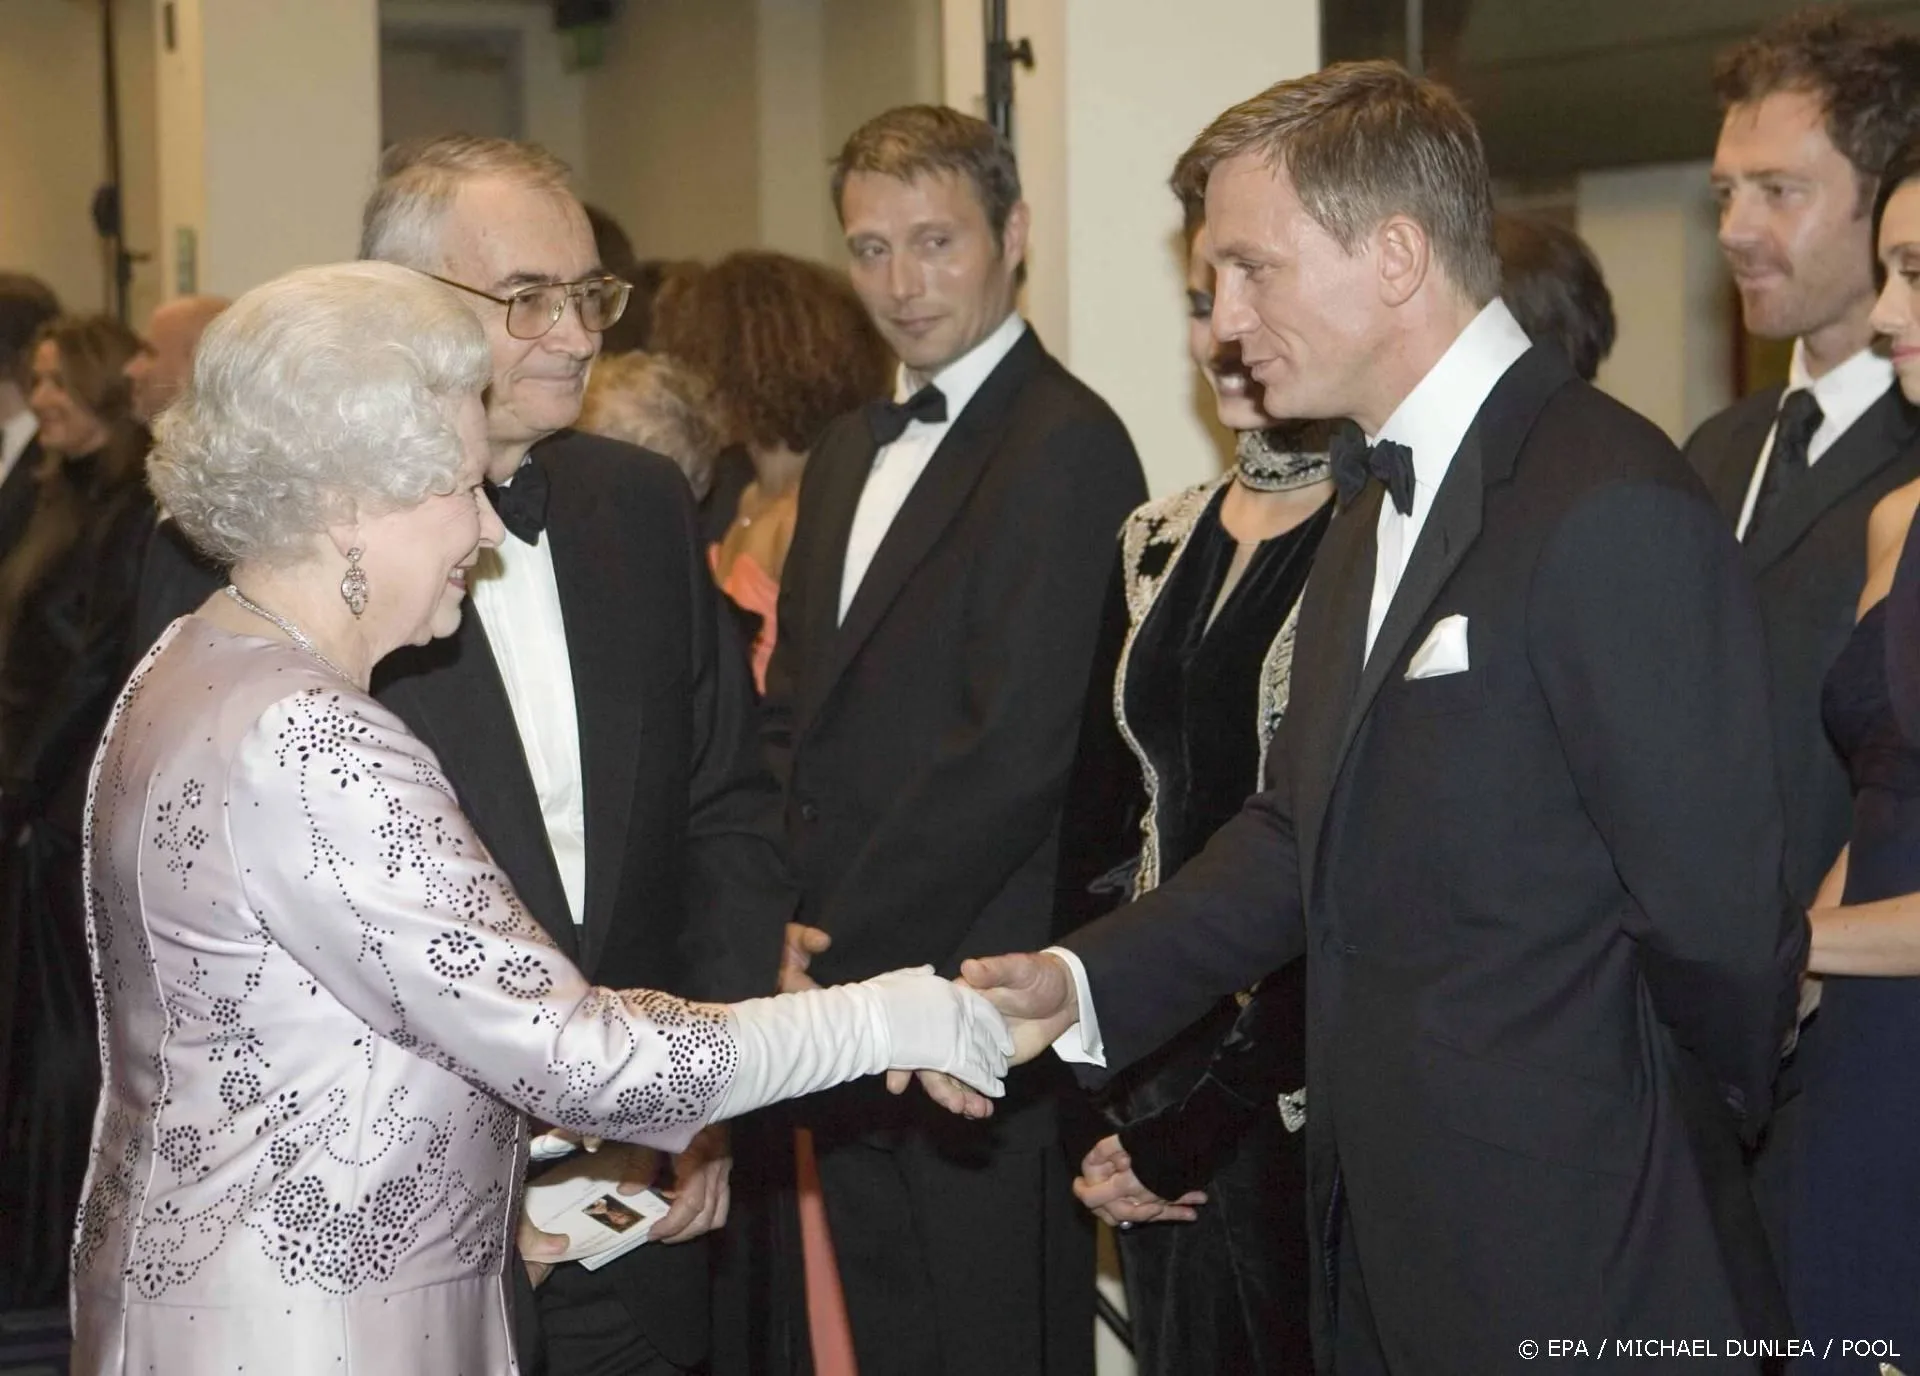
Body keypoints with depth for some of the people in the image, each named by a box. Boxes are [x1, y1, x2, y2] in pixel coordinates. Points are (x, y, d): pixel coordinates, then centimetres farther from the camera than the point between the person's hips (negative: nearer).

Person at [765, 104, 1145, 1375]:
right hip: (842, 1001, 8)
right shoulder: (850, 454, 16)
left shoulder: (1066, 447, -12)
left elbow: (1014, 751, -19)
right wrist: (791, 927, 3)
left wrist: (839, 950, -14)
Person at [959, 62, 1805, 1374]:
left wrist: (1694, 1155, -4)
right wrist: (1082, 982, 0)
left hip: (1570, 1268, -9)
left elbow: (1716, 911, -20)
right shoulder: (1378, 504, 12)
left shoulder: (1612, 509, -20)